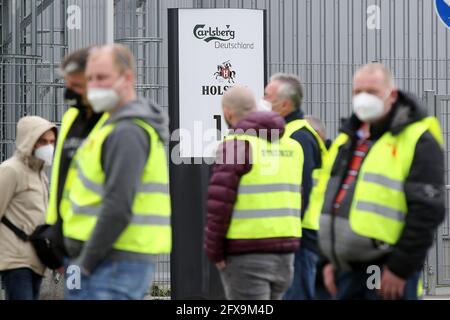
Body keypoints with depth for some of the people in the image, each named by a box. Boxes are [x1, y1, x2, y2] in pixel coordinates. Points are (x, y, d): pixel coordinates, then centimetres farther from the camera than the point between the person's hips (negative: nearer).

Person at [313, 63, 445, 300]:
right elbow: (326, 197, 25)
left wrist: (400, 269, -16)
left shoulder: (417, 141, -8)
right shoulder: (347, 140, 18)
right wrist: (330, 260, 18)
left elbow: (427, 211, -14)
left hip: (389, 271, -8)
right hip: (347, 268, 8)